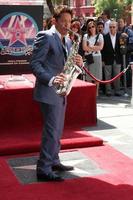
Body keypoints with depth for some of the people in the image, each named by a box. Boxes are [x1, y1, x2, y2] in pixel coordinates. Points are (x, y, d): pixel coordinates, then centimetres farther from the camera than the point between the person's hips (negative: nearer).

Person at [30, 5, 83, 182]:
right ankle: (43, 170, -2)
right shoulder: (45, 37, -11)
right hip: (49, 92, -9)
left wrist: (78, 63, -3)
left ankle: (53, 162, 28)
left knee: (57, 130, 16)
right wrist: (51, 79, -28)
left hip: (60, 92, 9)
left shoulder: (67, 41, 15)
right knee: (51, 131, -8)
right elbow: (34, 63, -15)